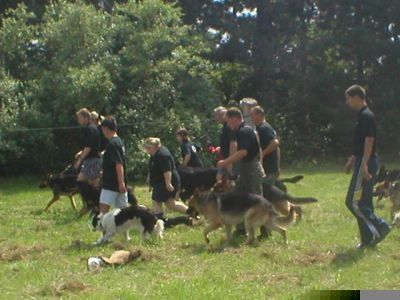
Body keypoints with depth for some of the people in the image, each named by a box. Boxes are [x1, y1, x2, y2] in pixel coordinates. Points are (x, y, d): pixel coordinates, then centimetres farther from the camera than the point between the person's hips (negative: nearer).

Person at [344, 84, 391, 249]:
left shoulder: (366, 116, -15)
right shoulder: (362, 115, 15)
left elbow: (369, 140, -23)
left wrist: (364, 164, -27)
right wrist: (352, 160, 27)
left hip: (366, 163, -10)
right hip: (364, 162, 10)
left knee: (354, 201, -10)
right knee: (364, 202, 11)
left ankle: (380, 226, -6)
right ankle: (369, 238, 13)